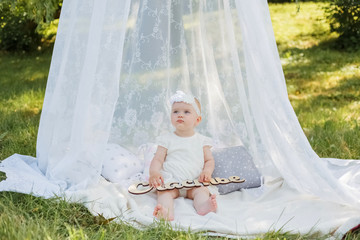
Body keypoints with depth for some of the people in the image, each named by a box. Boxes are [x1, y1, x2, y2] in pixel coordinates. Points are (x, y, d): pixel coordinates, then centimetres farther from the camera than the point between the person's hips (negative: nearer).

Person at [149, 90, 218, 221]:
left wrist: (207, 172, -11)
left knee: (201, 190, -28)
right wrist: (154, 173, -17)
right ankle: (166, 212, -58)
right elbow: (158, 159, 4)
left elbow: (209, 160, 13)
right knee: (165, 192, -30)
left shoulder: (202, 140, 14)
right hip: (170, 180, -1)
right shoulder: (167, 139, 11)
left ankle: (203, 206, -57)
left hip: (194, 182, 2)